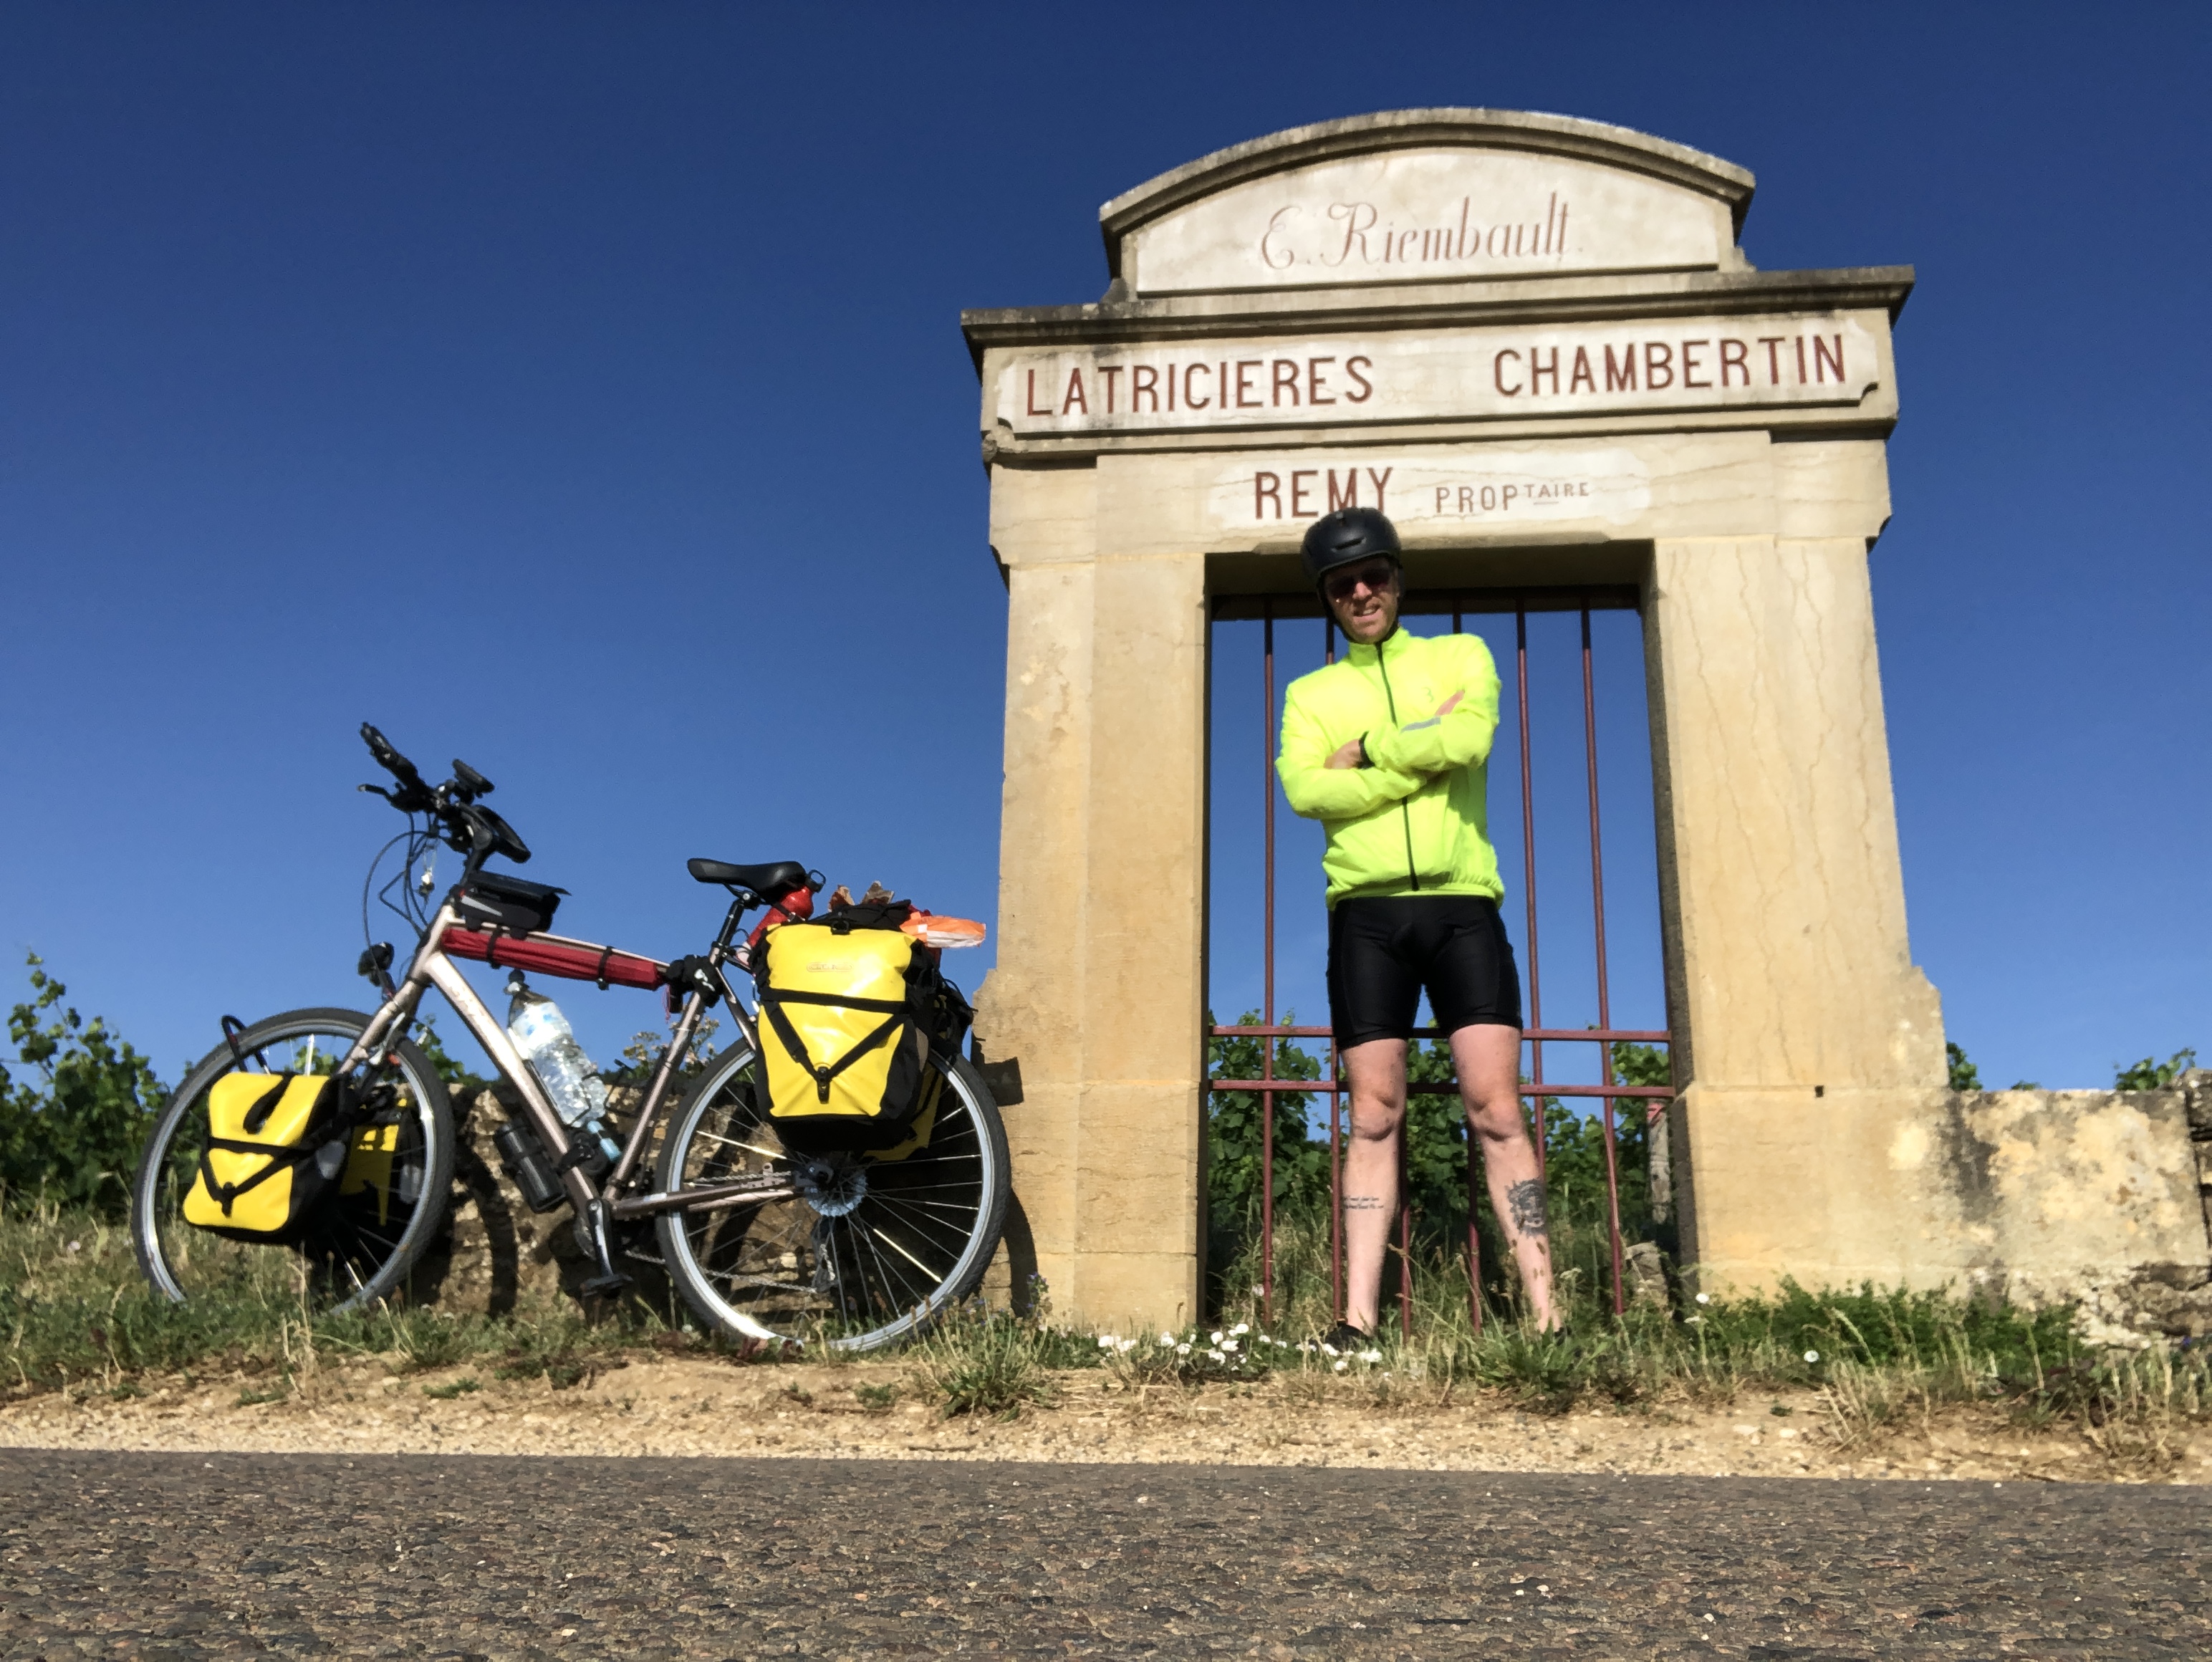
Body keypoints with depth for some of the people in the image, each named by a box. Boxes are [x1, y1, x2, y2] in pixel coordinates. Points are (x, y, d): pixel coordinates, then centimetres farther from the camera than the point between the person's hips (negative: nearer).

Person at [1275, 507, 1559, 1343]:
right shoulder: (1311, 694, 15)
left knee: (1496, 1110, -6)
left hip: (1460, 904, -1)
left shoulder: (1462, 656, 13)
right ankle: (1359, 1319, -1)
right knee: (1374, 1118, -1)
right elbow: (1304, 789, -6)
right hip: (1366, 910, 1)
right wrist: (1426, 752, -9)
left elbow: (1468, 739, -9)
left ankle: (1543, 1310, -6)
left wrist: (1368, 751, -4)